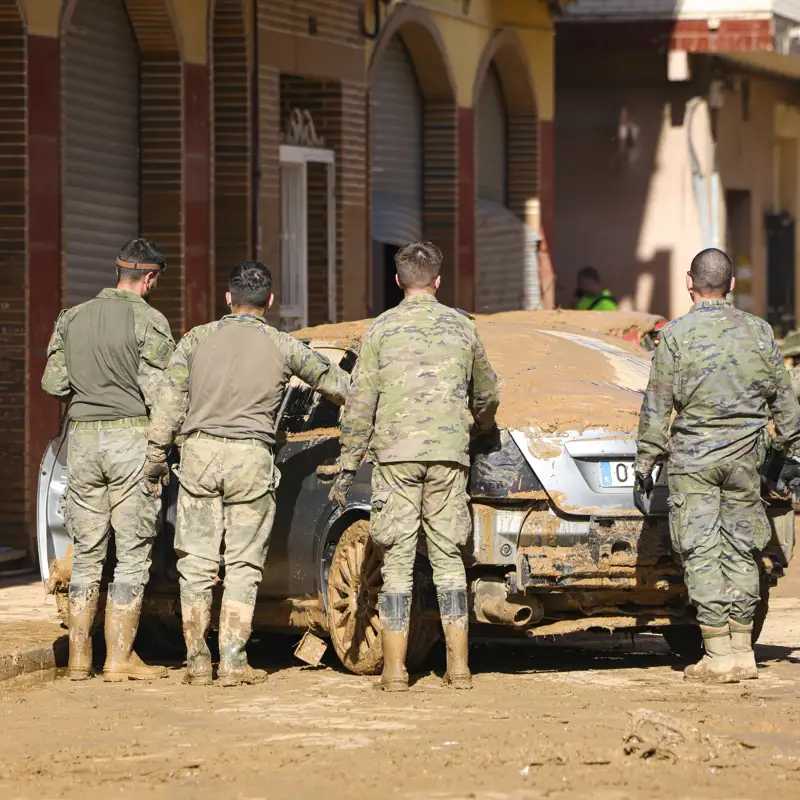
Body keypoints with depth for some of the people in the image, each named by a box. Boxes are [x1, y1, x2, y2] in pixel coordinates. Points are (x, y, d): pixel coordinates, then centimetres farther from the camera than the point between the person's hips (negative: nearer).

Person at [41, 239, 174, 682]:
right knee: (132, 551, 1)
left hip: (82, 437, 5)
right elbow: (157, 391, -12)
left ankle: (79, 657, 10)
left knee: (87, 552, 11)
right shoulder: (149, 321, -8)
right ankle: (119, 657, -2)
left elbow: (52, 382, 7)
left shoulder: (72, 318, 8)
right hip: (130, 436, -5)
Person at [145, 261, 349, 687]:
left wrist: (155, 458, 8)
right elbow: (332, 380, 16)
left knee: (196, 563, 6)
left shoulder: (196, 340, 6)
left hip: (199, 453, 1)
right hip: (251, 459, -1)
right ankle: (233, 662, 1)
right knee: (242, 565, 4)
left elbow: (167, 404, 3)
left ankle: (197, 660, 7)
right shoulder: (282, 347, 3)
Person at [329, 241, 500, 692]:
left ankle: (395, 670, -1)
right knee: (448, 557, 7)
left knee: (398, 560, 1)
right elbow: (487, 396, 23)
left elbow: (360, 403, 0)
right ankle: (459, 667, 4)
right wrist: (482, 426, 45)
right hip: (448, 454, 2)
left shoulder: (383, 328, 3)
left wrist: (348, 467, 3)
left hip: (396, 454, -2)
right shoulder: (462, 327, 10)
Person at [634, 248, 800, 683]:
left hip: (694, 456, -4)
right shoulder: (759, 331, 4)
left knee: (702, 553, -2)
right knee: (741, 551, 11)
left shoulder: (677, 333, -7)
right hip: (744, 456, 4)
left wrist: (646, 458, 2)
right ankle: (742, 651, 12)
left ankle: (718, 654, -6)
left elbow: (657, 404, -6)